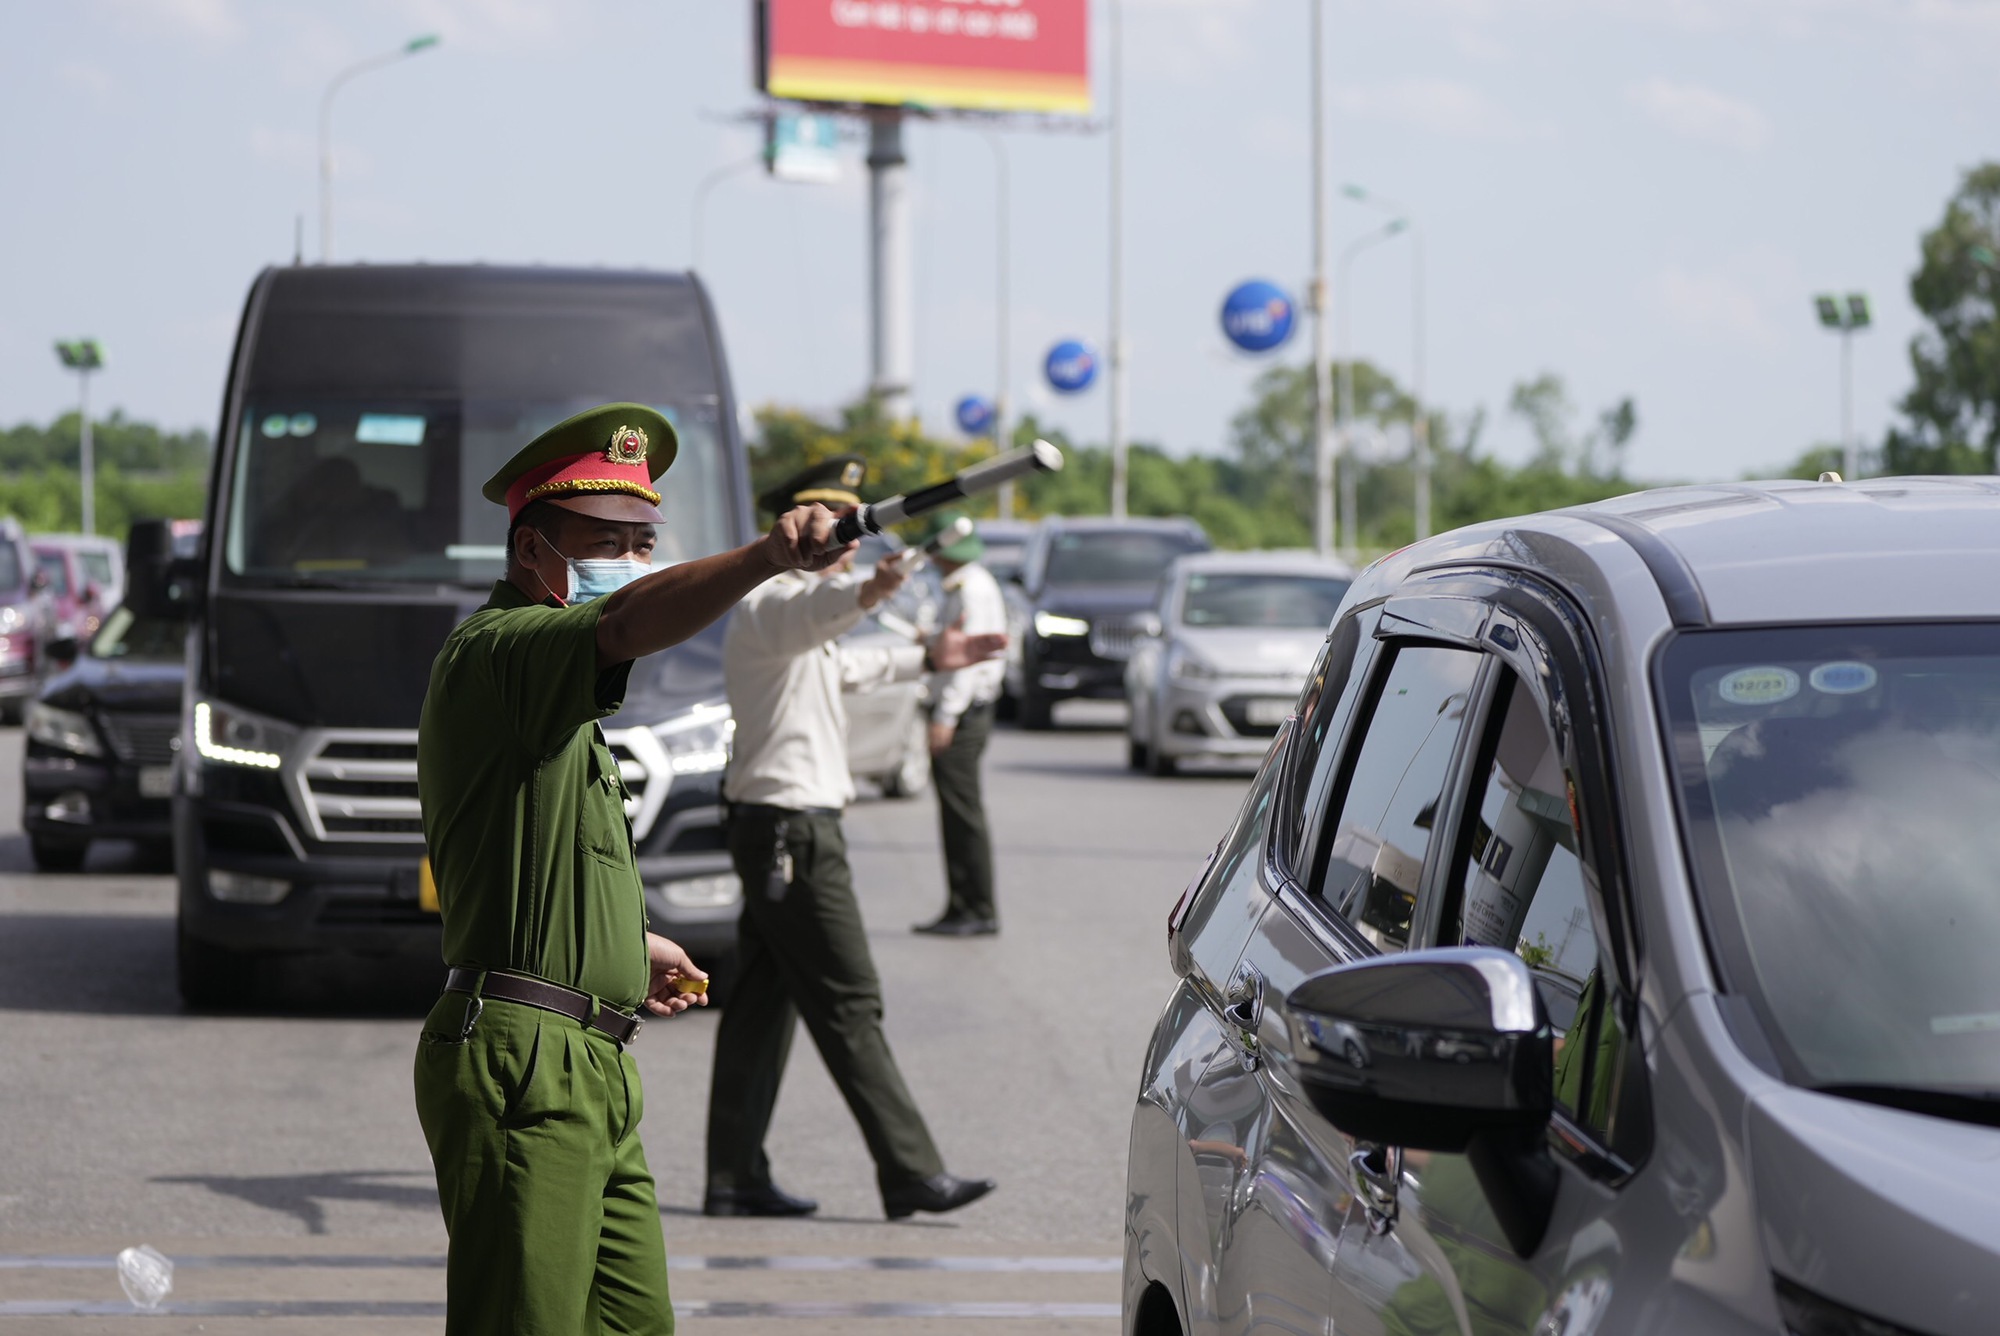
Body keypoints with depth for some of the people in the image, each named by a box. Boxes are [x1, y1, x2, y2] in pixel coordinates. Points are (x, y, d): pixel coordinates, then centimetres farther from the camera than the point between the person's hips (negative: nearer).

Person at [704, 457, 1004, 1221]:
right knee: (849, 1004, -9)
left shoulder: (800, 615, 20)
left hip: (776, 832, 11)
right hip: (791, 829, -11)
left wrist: (925, 660, 47)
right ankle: (910, 1173, -8)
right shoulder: (771, 605, -14)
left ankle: (735, 1178, 12)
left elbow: (843, 666, 41)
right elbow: (817, 611, -40)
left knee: (764, 1001, 10)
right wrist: (868, 591, -60)